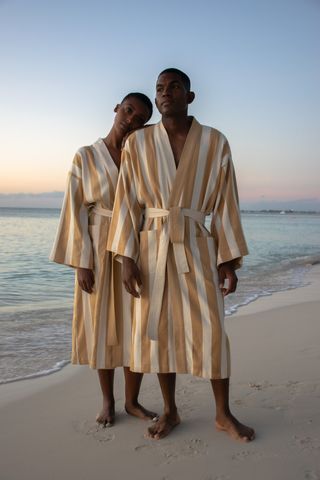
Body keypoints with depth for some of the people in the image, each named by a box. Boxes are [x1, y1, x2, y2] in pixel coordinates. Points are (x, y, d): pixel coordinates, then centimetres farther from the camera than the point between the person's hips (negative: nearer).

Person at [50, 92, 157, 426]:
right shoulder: (85, 157, 0)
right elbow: (77, 211, -5)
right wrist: (82, 263, -10)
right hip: (99, 249, -2)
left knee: (137, 327, 3)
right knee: (102, 326, 6)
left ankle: (132, 401, 20)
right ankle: (107, 401, 22)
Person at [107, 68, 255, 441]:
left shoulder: (215, 143, -1)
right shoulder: (137, 143, 1)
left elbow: (225, 204, -1)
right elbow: (128, 202, -1)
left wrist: (230, 262, -4)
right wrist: (127, 258, -8)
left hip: (198, 249, -1)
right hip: (152, 249, 1)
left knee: (210, 331, -1)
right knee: (157, 329, 4)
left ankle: (223, 414, 18)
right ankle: (170, 411, 22)